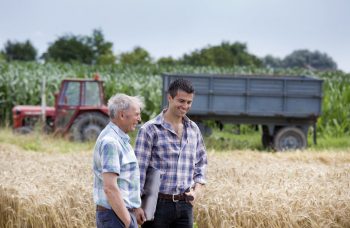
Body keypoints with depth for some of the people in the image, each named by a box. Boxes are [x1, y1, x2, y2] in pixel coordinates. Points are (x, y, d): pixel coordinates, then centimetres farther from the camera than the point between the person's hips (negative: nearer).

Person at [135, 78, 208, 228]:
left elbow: (201, 163, 22)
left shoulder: (193, 130, 10)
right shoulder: (149, 130, -7)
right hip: (158, 204, -5)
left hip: (185, 205, 5)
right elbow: (139, 168, -9)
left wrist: (197, 190, 5)